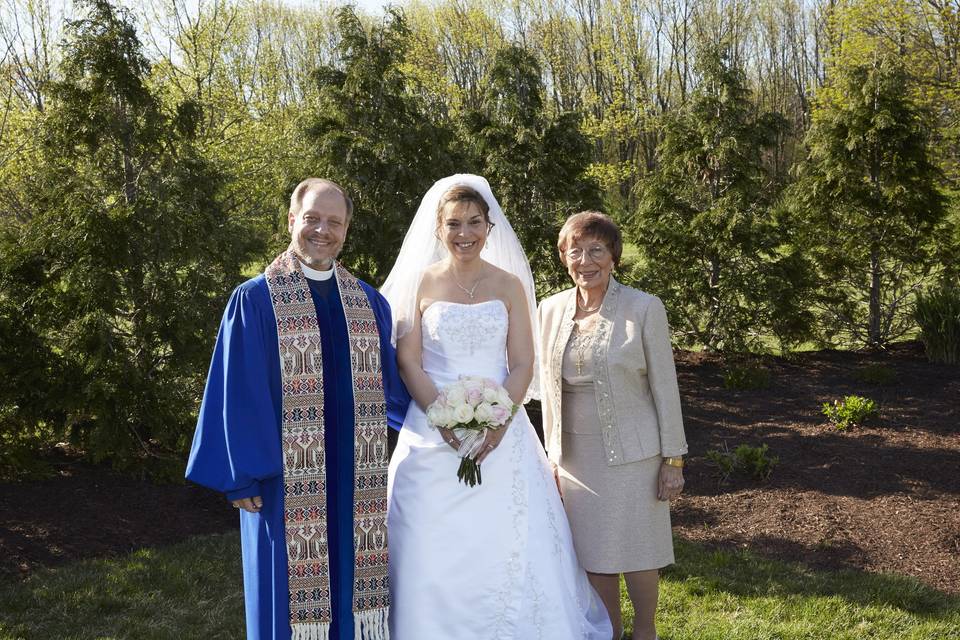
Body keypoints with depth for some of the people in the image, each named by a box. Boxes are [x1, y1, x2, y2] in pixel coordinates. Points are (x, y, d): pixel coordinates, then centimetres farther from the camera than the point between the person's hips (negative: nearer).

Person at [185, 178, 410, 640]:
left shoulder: (368, 302, 10)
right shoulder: (255, 300, -3)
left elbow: (391, 379, 17)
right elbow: (237, 393, -6)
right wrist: (241, 477, -9)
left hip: (355, 477, 4)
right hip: (288, 475, -4)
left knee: (353, 585, 10)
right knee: (292, 593, 4)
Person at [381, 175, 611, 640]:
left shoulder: (510, 285, 5)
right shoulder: (421, 282, 2)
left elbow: (522, 365, 1)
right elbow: (408, 361, -2)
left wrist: (496, 422, -14)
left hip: (501, 433, 1)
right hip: (433, 432, -1)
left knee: (508, 544, 2)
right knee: (434, 546, 1)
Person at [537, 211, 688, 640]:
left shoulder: (644, 308, -8)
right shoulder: (551, 310, 3)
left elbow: (664, 386, -6)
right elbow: (549, 387, 10)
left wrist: (673, 459, -6)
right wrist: (552, 455, 11)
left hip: (631, 455, -3)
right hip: (575, 456, 3)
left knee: (635, 553, 7)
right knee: (593, 557, 11)